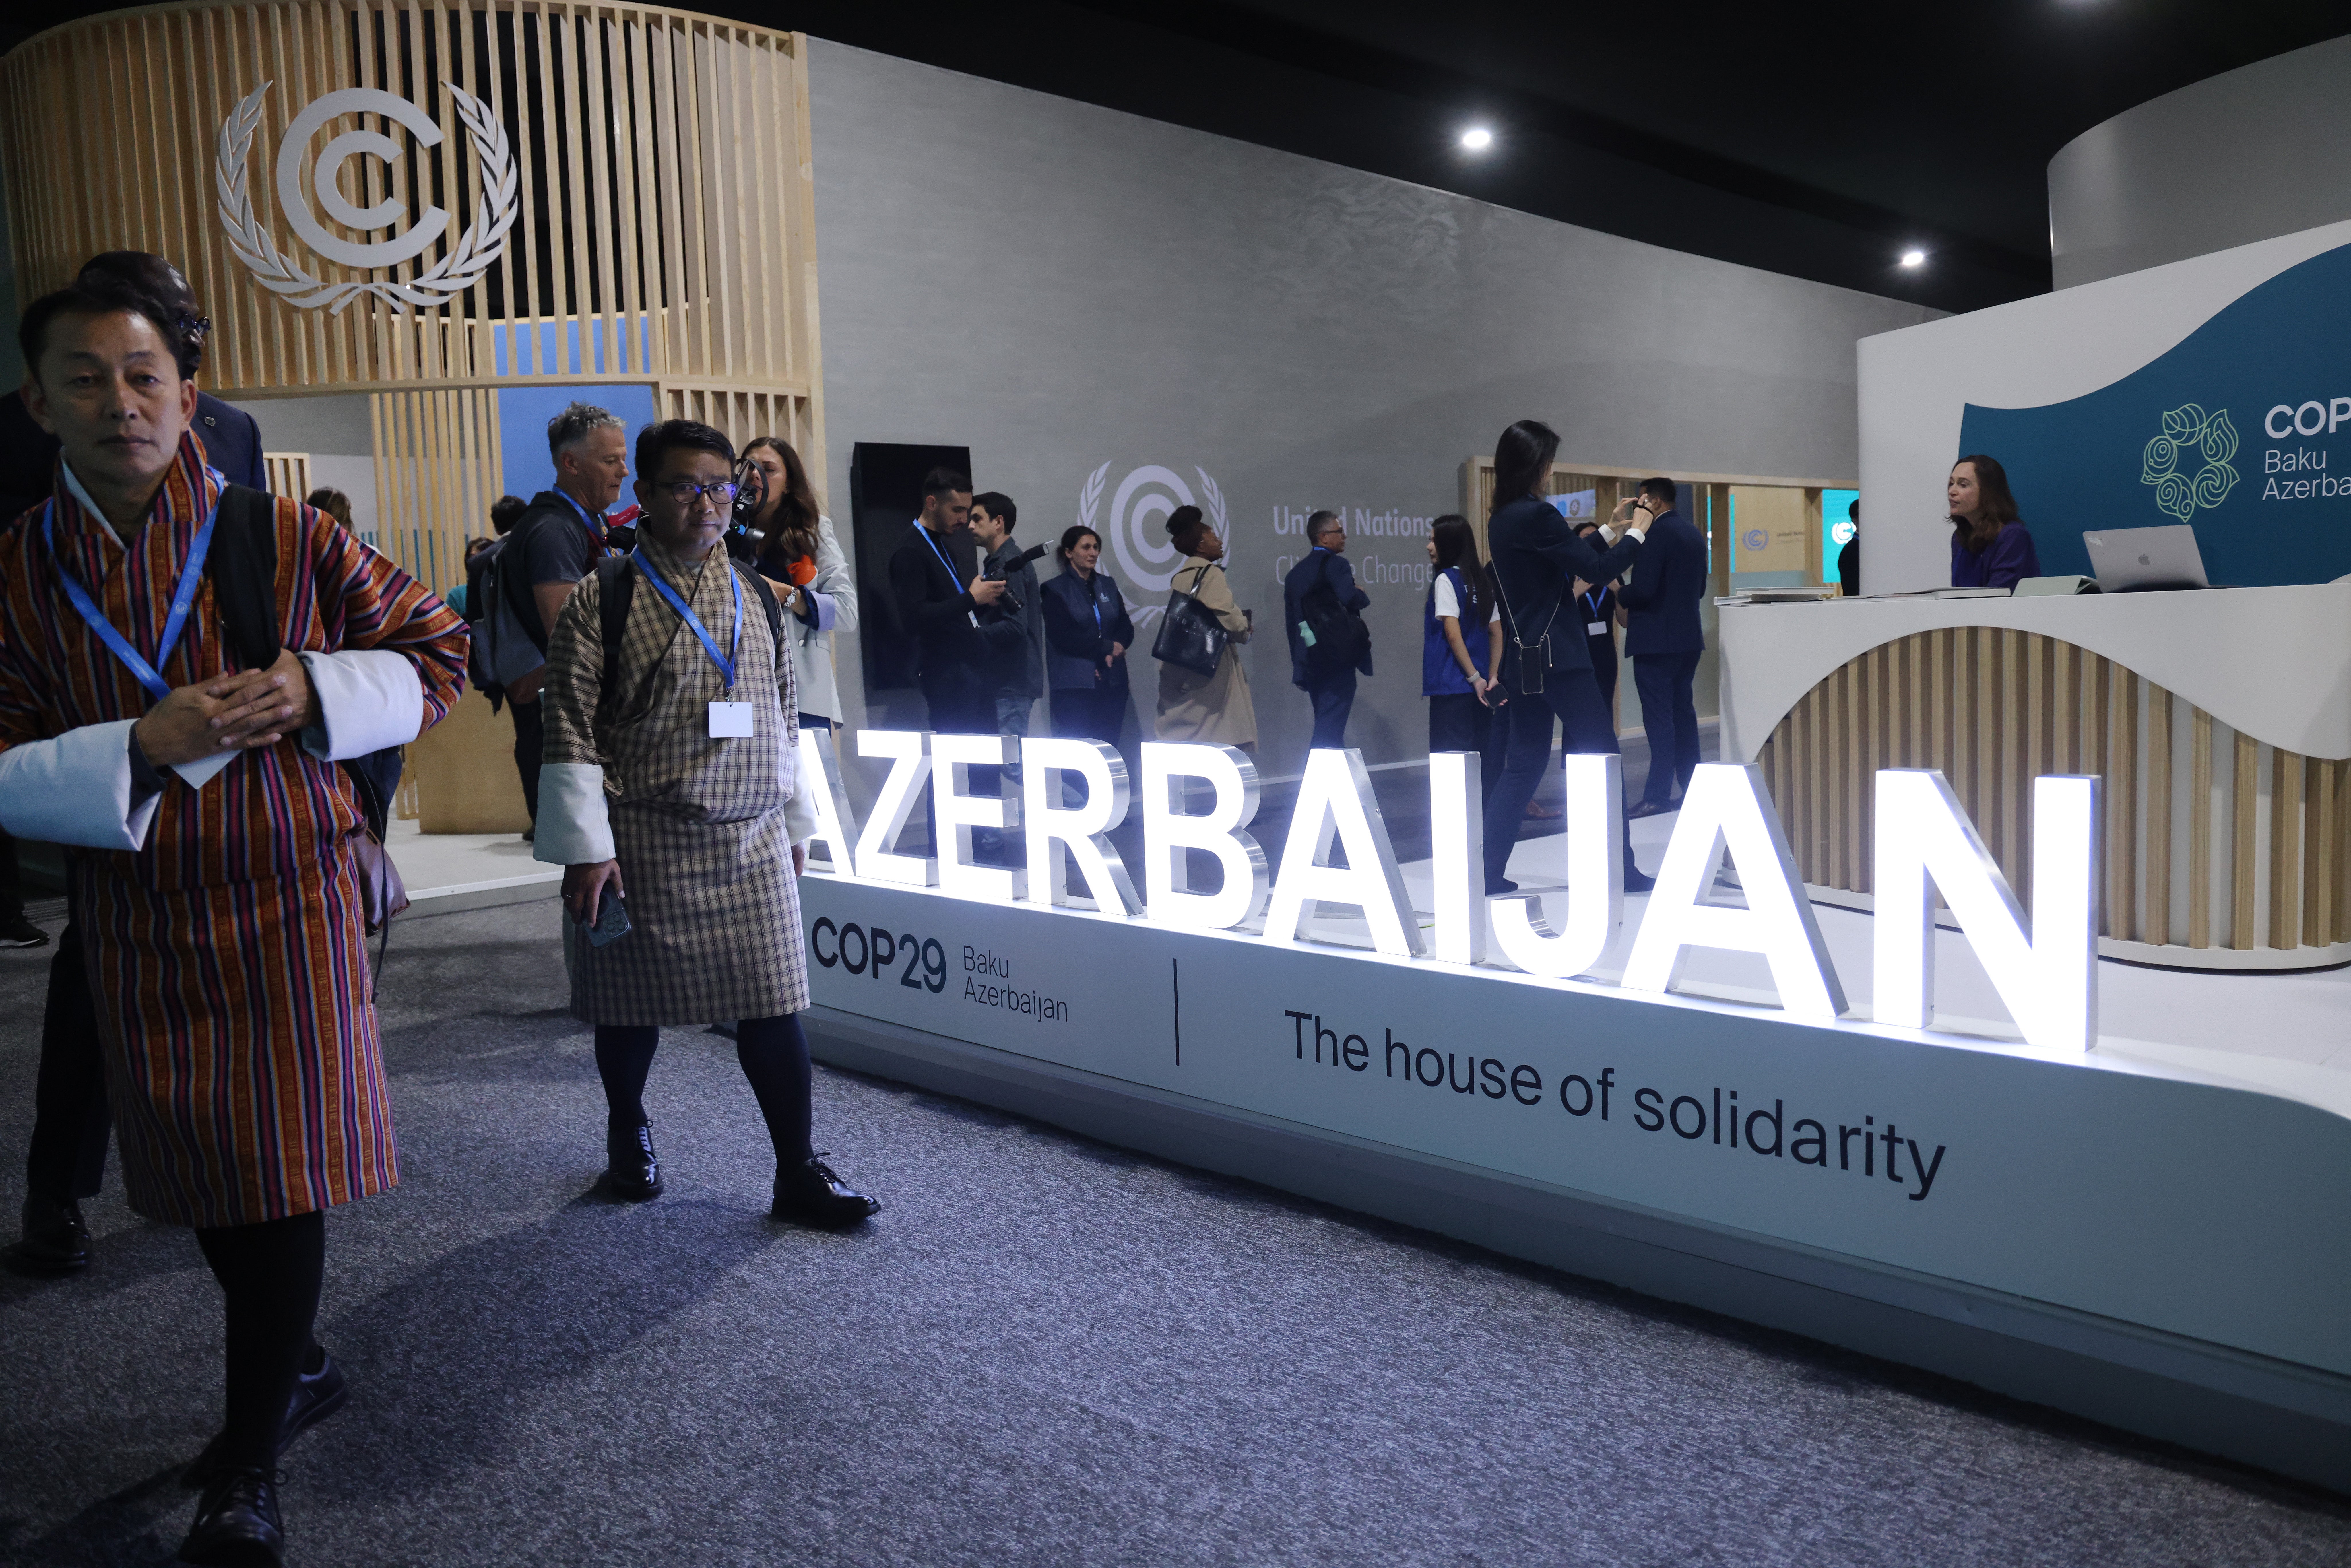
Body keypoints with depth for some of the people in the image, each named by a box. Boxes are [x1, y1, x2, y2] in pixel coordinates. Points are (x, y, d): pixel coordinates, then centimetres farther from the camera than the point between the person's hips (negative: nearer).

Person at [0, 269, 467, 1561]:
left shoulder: (281, 536, -5)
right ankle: (296, 1372, 40)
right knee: (200, 1170, 15)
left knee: (284, 1173, -2)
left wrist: (313, 693, -15)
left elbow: (435, 651, 2)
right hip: (135, 921, 3)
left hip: (289, 899, -3)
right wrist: (142, 746, -20)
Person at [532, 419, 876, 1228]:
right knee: (633, 1002, 11)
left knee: (774, 1003, 3)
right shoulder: (604, 598, -6)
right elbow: (570, 729, -9)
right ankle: (628, 1134, 37)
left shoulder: (757, 594, 9)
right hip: (646, 841, -3)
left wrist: (796, 822, 15)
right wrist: (586, 847, -13)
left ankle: (798, 1173, 12)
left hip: (752, 841, 4)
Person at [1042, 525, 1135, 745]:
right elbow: (1063, 636, -10)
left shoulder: (1107, 585, 16)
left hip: (1112, 682, 5)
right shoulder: (1054, 589, 0)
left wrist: (1113, 655, -9)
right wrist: (1108, 647, -9)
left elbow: (1126, 627, 11)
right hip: (1074, 684, -5)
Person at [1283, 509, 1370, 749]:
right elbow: (1350, 598, -27)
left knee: (1327, 729, 15)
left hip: (1309, 664, 8)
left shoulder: (1295, 573, 15)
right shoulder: (1336, 564, -9)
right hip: (1338, 661, -8)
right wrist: (1364, 595, -4)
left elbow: (1291, 623, 18)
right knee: (1330, 732, -8)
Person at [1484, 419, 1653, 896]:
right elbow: (1596, 570, -13)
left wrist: (1607, 533, 26)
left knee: (1524, 764, 10)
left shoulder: (1502, 520, 12)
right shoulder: (1536, 515, -15)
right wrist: (1636, 534, 1)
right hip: (1556, 658, -8)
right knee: (1603, 757, 1)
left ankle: (1491, 874, 6)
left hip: (1523, 660, 9)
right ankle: (1622, 870, 7)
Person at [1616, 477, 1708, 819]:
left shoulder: (1656, 532, -14)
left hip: (1656, 638, -9)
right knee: (1683, 711, 14)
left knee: (1659, 717, -7)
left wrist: (1621, 595, -2)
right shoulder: (1694, 534, 13)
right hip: (1688, 637, 9)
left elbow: (1642, 589, -21)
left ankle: (1658, 795, -7)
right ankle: (1692, 787, 18)